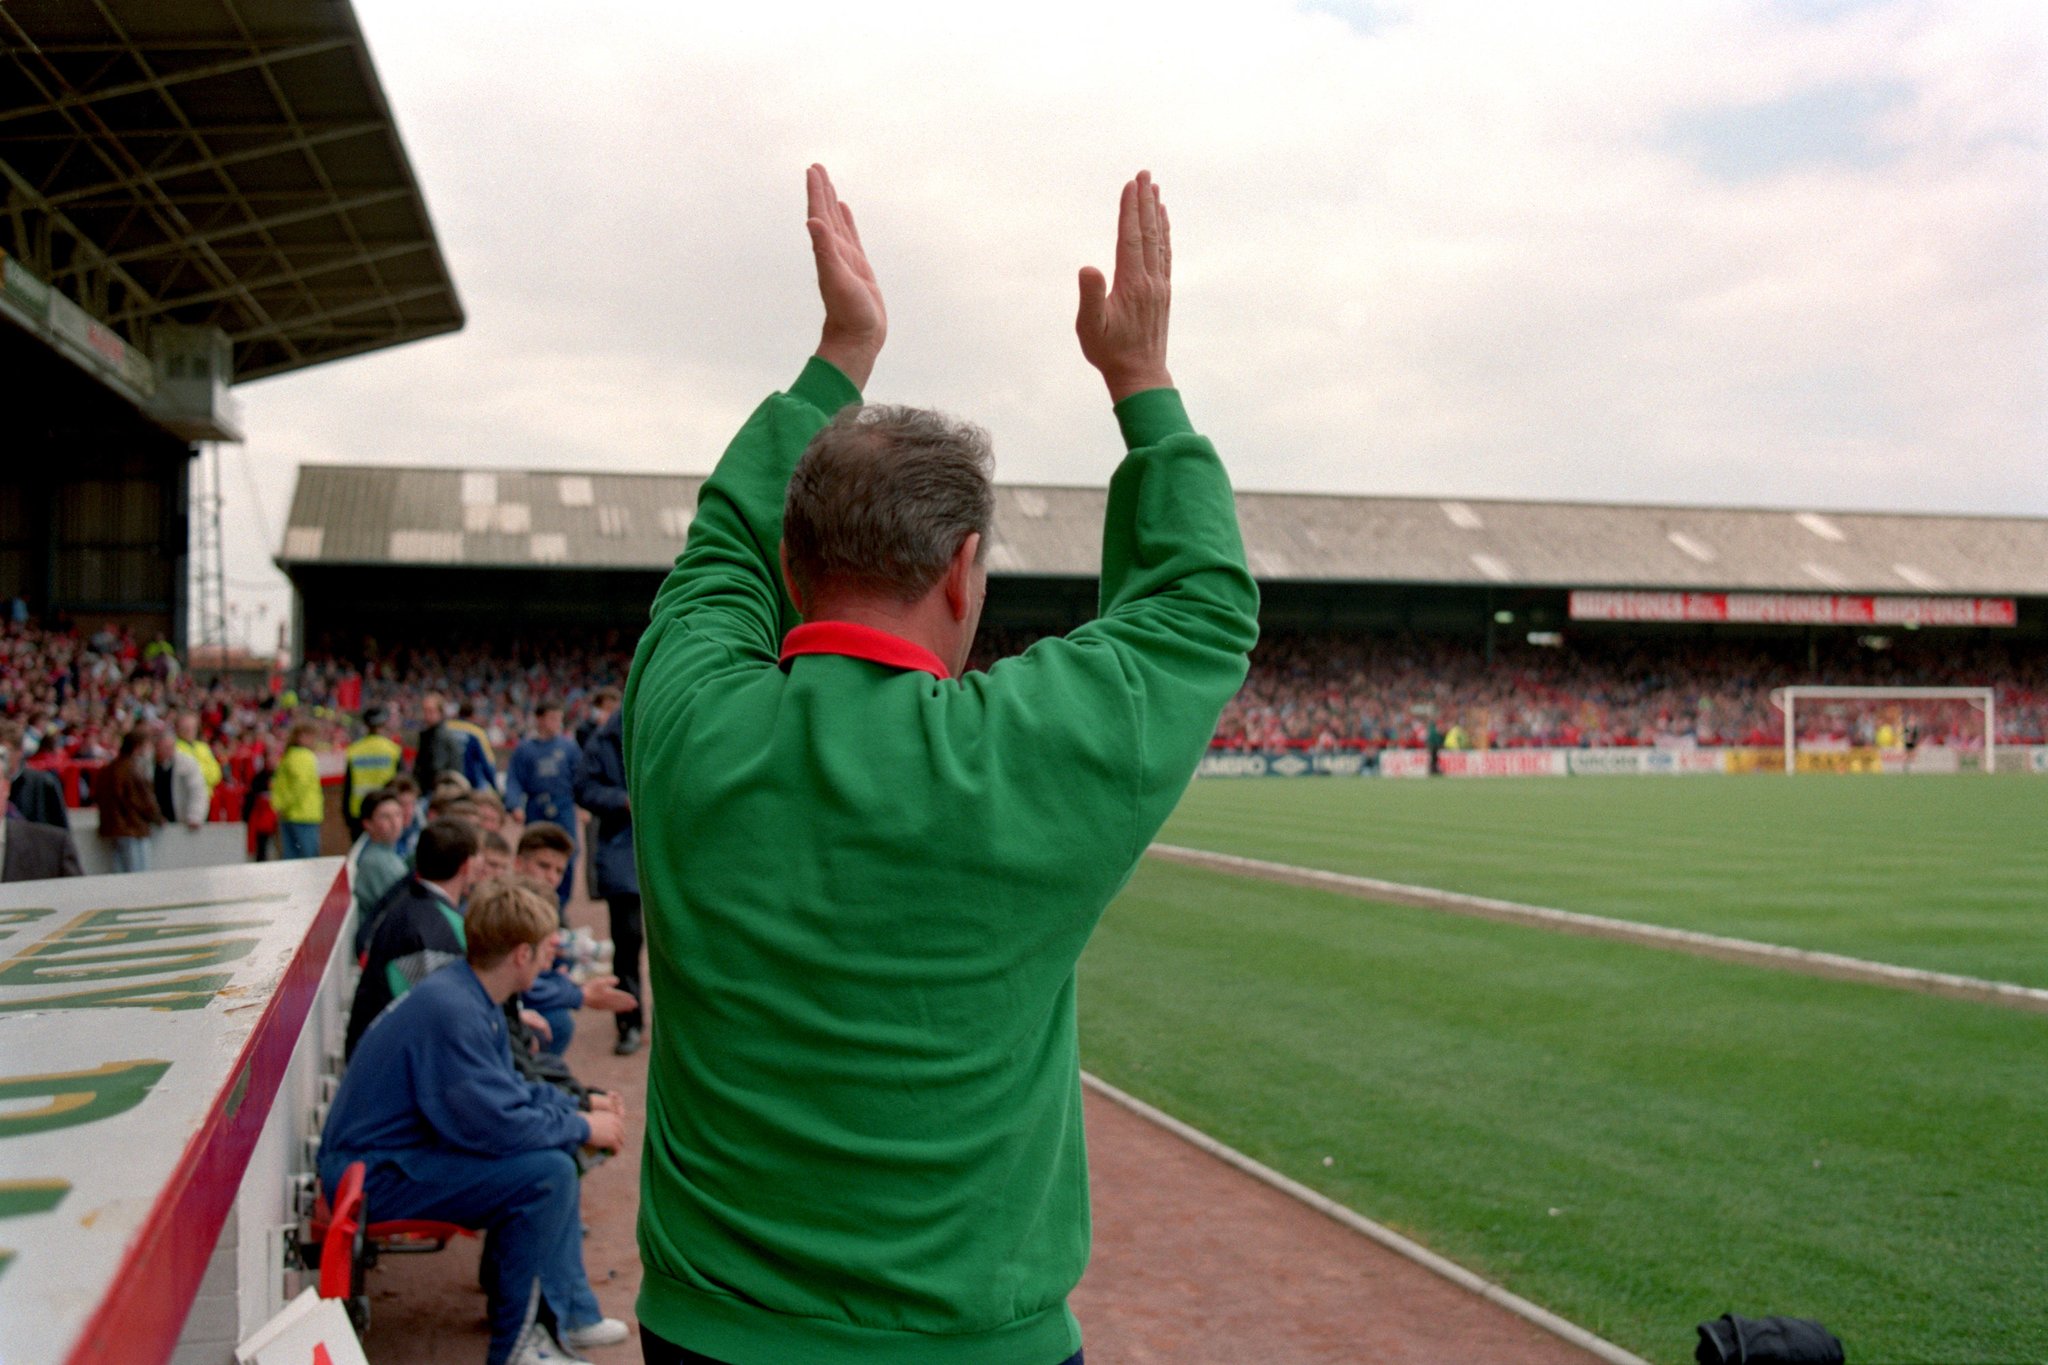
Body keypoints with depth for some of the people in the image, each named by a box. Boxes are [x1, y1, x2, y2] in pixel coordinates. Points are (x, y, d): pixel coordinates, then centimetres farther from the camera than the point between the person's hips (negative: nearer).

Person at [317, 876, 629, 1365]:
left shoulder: (470, 994, 6)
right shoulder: (452, 1012, -26)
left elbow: (508, 1087, 18)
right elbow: (497, 1124, -27)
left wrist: (578, 1106, 6)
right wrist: (581, 1128, -13)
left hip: (402, 1150, 11)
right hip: (375, 1175, -11)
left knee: (557, 1146, 12)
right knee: (547, 1171, -23)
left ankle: (567, 1311, 14)